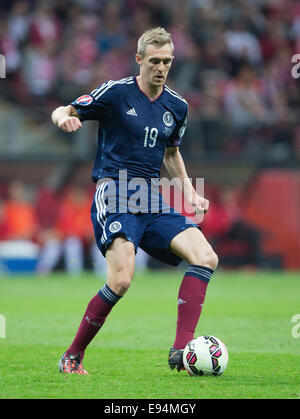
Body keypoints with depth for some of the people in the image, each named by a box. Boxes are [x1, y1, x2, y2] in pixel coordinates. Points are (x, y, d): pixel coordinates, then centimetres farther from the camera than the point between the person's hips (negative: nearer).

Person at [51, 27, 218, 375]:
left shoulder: (177, 106, 13)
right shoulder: (116, 92, -3)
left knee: (206, 257, -15)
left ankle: (181, 350, -19)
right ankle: (72, 356, -5)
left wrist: (190, 192, 15)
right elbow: (62, 112, 1)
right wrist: (64, 118, -24)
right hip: (115, 195, -6)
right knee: (121, 280, -24)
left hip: (152, 203, 6)